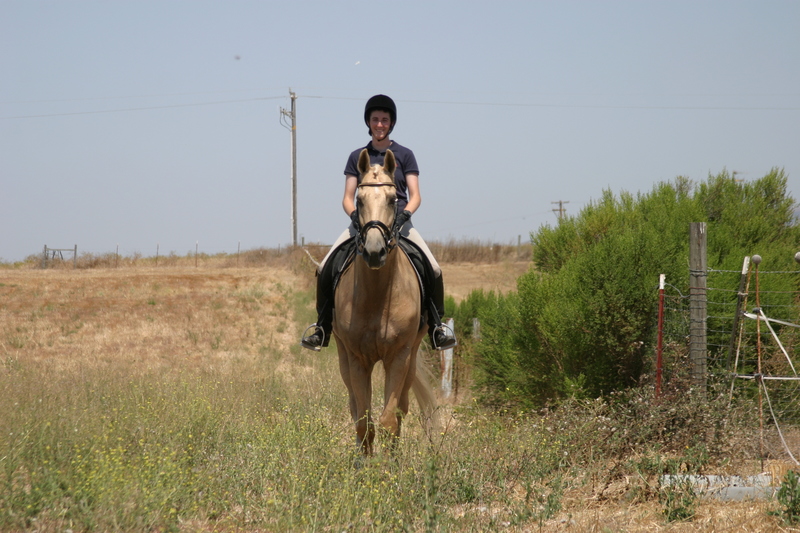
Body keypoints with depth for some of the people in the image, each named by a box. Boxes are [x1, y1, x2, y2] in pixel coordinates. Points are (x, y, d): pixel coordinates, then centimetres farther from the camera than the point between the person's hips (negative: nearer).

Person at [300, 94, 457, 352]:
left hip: (398, 223, -1)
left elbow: (415, 196, 3)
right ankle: (322, 325, -2)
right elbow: (347, 198, 8)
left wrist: (404, 214, -19)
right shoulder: (357, 157, 12)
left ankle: (436, 324, -4)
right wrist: (354, 214, -15)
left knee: (434, 270, -22)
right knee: (324, 269, -18)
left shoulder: (404, 155, 9)